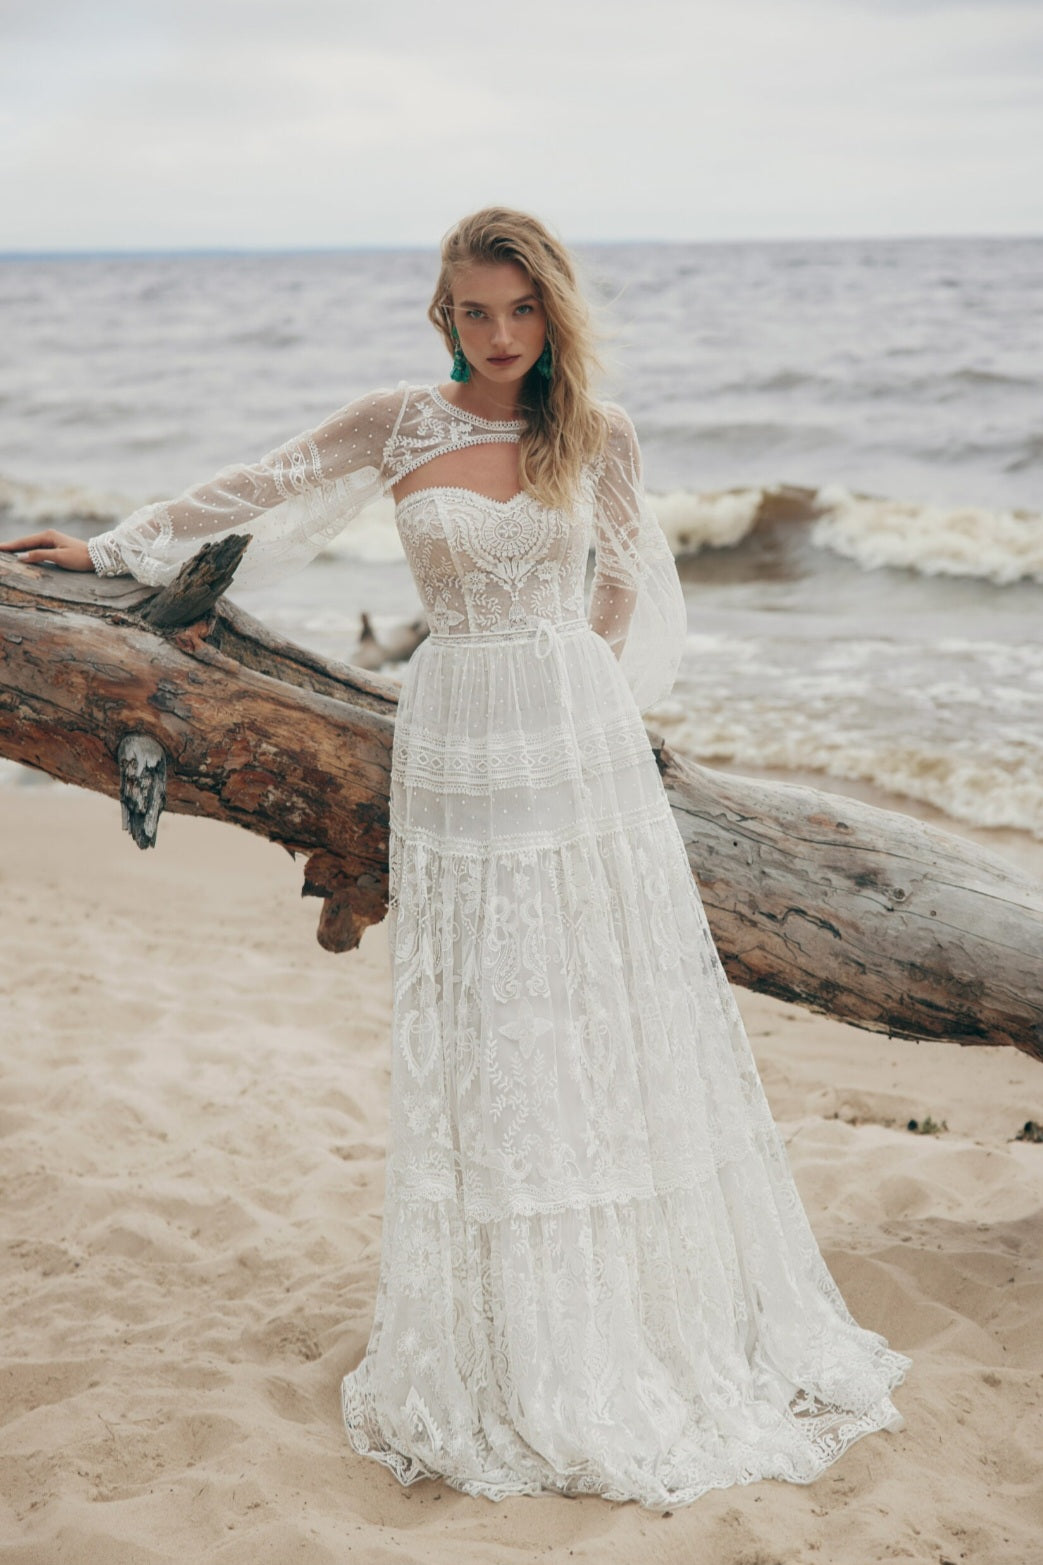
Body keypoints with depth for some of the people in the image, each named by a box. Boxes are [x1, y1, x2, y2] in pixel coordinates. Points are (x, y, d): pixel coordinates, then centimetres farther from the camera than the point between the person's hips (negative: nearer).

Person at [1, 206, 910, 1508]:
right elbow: (253, 492, 10)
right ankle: (515, 1346, 16)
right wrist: (110, 548, 15)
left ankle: (659, 1309, 20)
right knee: (480, 1034, 4)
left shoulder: (597, 436, 3)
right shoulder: (396, 426, 1)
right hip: (456, 747, 0)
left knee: (618, 1017, 4)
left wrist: (587, 684, 11)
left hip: (583, 746, 1)